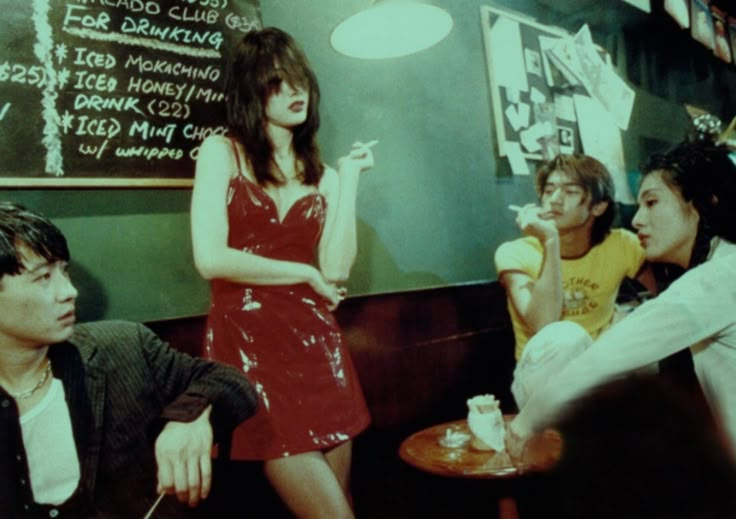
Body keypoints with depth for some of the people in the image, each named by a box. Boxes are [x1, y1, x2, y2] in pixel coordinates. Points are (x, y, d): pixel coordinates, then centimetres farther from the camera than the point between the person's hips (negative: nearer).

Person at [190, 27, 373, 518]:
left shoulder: (321, 175, 12)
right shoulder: (222, 151, 1)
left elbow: (336, 269, -3)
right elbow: (212, 258, -11)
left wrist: (348, 177, 0)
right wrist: (303, 273, -3)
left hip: (316, 339, 5)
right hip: (249, 340, -4)